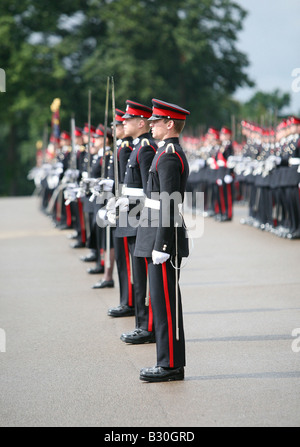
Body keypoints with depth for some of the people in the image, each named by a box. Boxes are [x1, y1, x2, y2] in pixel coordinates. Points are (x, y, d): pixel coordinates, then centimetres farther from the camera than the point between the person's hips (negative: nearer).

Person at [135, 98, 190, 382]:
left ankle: (170, 365, -2)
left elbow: (169, 204, -21)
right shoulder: (173, 153, 17)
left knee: (165, 302, -6)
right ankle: (171, 363, 16)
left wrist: (161, 247, -21)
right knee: (164, 302, 12)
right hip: (161, 241, 10)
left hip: (165, 241, -10)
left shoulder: (169, 156, -15)